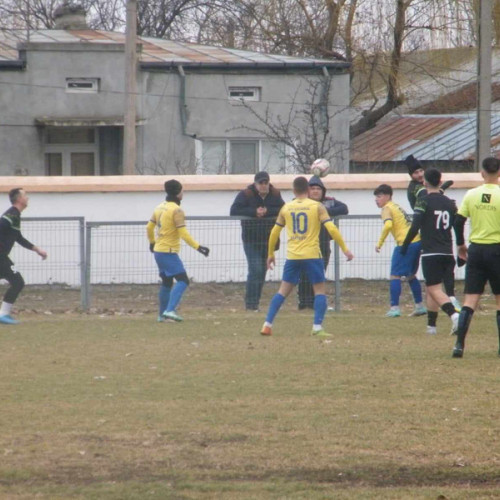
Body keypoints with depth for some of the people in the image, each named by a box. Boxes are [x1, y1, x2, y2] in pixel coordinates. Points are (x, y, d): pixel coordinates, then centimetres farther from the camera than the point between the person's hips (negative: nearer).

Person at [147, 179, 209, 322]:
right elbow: (183, 234, -20)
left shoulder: (160, 207, 10)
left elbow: (149, 227, 20)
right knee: (182, 280, -12)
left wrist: (152, 242, 36)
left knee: (166, 283, 19)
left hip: (158, 251, 9)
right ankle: (170, 310, -26)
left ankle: (163, 314, 22)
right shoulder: (176, 210, -15)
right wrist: (198, 247, -19)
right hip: (169, 252, -9)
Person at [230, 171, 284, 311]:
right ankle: (251, 303, -10)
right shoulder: (245, 195, -7)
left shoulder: (275, 195, 2)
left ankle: (255, 300, 19)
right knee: (255, 270, -13)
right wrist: (254, 212, -24)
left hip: (267, 240, 4)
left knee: (262, 271, 10)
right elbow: (234, 211, -15)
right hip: (251, 240, -4)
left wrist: (267, 211, -21)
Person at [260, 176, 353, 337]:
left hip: (292, 256, 3)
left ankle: (267, 325, 3)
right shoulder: (317, 207, -2)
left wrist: (270, 254, 25)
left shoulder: (286, 208, 8)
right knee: (320, 290, 4)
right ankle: (317, 327, -9)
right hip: (312, 255, -3)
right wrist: (345, 249, -3)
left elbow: (274, 232, 13)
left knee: (283, 291, 10)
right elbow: (332, 229, -9)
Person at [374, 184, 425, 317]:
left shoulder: (387, 209, -5)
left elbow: (388, 225, -23)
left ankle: (394, 308, -9)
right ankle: (420, 306, 23)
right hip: (417, 241, 9)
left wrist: (379, 243, -18)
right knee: (411, 275, 21)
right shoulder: (396, 206, 22)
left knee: (395, 276, -4)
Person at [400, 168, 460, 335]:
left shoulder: (423, 201, -8)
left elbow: (415, 227, -14)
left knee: (434, 290, -8)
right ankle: (431, 326, 18)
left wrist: (404, 246, -4)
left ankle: (454, 315, -30)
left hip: (431, 253, -6)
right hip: (447, 253, 6)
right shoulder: (449, 203, 10)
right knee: (432, 289, 18)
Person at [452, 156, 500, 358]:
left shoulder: (471, 195, 1)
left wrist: (460, 245, 18)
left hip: (475, 249, 3)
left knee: (470, 298, 2)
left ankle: (459, 344, -7)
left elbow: (458, 221, 3)